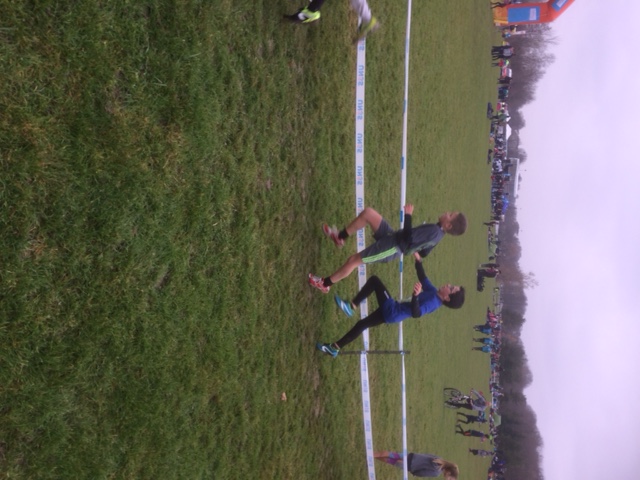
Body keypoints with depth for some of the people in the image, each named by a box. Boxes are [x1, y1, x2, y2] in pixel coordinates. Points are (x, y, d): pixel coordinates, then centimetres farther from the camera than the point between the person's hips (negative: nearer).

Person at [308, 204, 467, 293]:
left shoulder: (434, 231, -23)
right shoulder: (436, 232, 7)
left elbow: (408, 237, -29)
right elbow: (423, 252, 18)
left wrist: (408, 215, -22)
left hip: (392, 248, -9)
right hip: (392, 236, 9)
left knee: (353, 261, -6)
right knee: (367, 212, 3)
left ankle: (324, 284, 12)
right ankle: (339, 237, 15)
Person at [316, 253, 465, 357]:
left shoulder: (433, 302, -24)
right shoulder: (434, 293, 2)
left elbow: (416, 313, -42)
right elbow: (423, 279, 15)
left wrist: (416, 295, -59)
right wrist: (418, 260, 7)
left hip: (391, 312, -8)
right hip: (390, 312, 8)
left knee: (374, 280, -8)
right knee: (362, 324, 17)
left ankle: (351, 306, -9)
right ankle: (335, 348, 26)